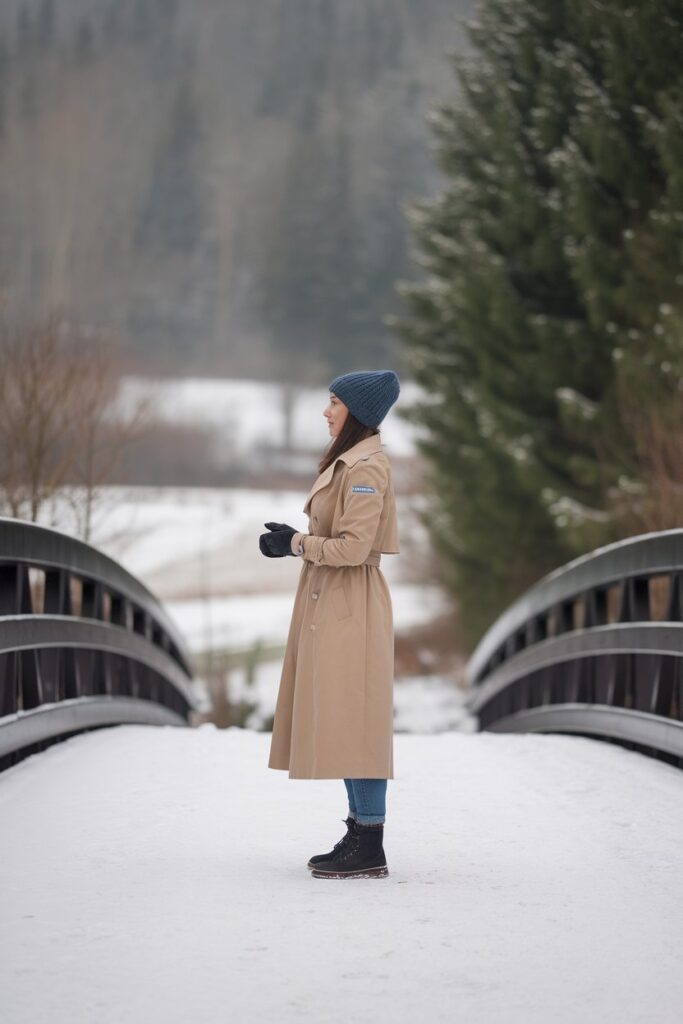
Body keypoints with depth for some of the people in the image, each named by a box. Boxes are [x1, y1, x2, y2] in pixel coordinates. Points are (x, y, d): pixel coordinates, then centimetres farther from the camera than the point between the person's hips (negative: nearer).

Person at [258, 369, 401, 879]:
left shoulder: (366, 469, -16)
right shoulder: (348, 461, 16)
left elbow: (353, 547, -22)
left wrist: (296, 543, -11)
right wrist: (295, 539, 7)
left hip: (351, 609, -11)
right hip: (332, 605, 11)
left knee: (353, 722, -8)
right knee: (340, 723, 12)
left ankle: (370, 851, -6)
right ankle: (360, 834, 18)